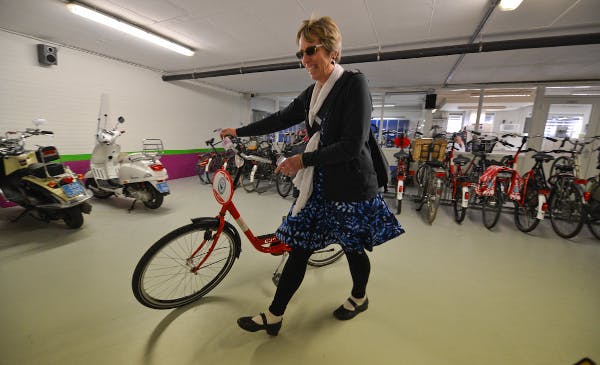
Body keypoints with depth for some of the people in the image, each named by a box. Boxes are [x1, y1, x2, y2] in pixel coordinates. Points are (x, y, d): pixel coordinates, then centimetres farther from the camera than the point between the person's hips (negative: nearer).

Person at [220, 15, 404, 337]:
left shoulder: (354, 83, -11)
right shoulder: (312, 93, 11)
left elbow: (353, 144, -20)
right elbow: (281, 119, 17)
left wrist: (302, 160, -17)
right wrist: (239, 131, 20)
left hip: (351, 186, -6)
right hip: (319, 184, 7)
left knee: (353, 248, 13)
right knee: (299, 247, 9)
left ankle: (359, 298, 45)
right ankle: (274, 316, 24)